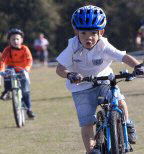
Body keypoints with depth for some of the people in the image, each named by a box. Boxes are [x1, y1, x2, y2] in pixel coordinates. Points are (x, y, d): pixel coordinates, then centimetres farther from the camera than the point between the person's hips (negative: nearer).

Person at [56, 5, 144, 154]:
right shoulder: (73, 47, -21)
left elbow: (124, 57, -27)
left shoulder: (103, 46, -21)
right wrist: (69, 75, -43)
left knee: (119, 102, -22)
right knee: (86, 122, -8)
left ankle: (127, 126, 6)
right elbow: (60, 69, -21)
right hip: (81, 86, -1)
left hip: (103, 80, 1)